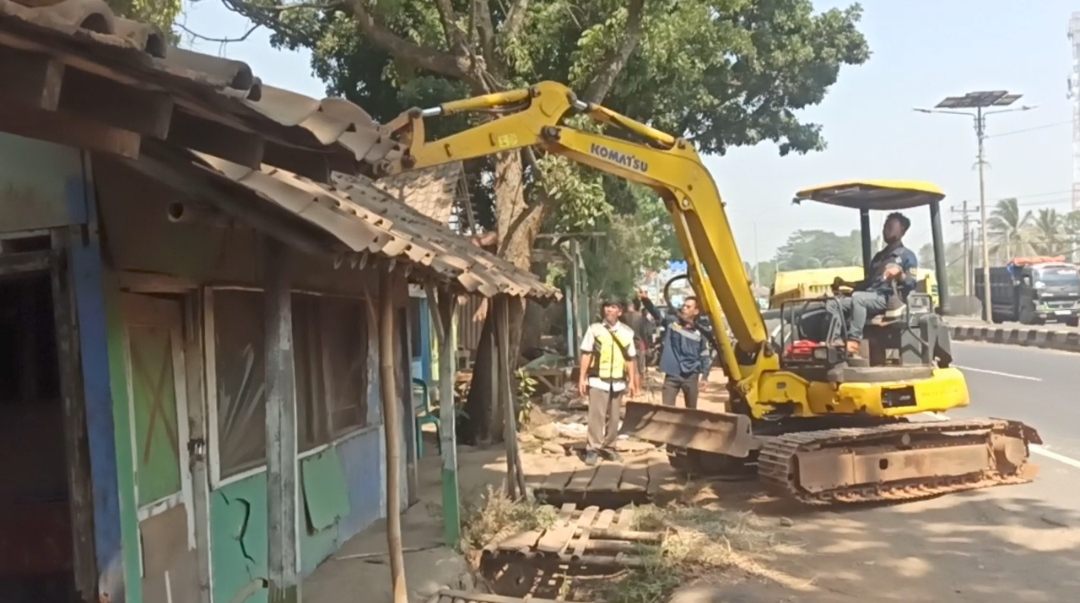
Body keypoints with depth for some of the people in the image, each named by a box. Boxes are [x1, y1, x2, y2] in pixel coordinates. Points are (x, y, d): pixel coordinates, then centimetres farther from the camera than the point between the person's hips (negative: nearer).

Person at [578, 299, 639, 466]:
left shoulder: (627, 332, 6)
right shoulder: (594, 329, -1)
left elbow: (630, 358, 11)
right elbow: (586, 354, 0)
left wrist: (632, 381, 9)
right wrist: (582, 377, -4)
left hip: (618, 381, 3)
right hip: (598, 380, -3)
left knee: (613, 417, 10)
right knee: (596, 415, -6)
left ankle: (609, 447, 22)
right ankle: (592, 449, 0)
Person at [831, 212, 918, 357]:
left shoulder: (907, 256, 7)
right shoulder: (879, 256, 28)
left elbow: (911, 285, -5)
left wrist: (900, 273, -23)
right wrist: (845, 283, 17)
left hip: (888, 299, -7)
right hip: (869, 298, 7)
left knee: (857, 297, -35)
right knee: (838, 303, -16)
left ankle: (854, 341, -43)